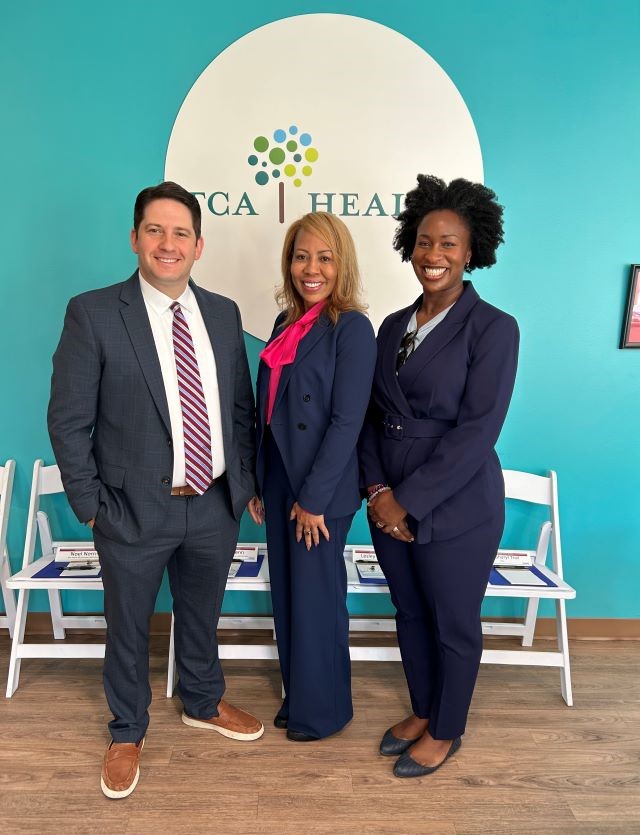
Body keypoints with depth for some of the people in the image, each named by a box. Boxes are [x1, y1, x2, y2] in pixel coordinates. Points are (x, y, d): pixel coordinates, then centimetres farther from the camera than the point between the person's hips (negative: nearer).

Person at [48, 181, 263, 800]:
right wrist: (91, 506, -8)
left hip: (215, 505, 4)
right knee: (127, 628, 17)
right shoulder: (93, 313, -11)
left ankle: (203, 705, 50)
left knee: (201, 616, 23)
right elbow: (68, 421, -8)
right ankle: (127, 733, 43)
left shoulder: (222, 313, 3)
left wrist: (246, 479, 6)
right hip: (135, 511, -3)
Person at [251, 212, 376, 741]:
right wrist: (260, 482, 10)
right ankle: (297, 696, 38)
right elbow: (270, 408, 10)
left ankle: (323, 711, 30)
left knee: (317, 598, 8)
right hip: (279, 479, 7)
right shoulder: (287, 322, 8)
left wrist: (314, 498, -16)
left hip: (322, 489, -7)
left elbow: (347, 420, -17)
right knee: (286, 594, 17)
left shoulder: (352, 328, -13)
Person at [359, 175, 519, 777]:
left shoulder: (493, 328, -11)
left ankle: (446, 731, 37)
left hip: (454, 508, -5)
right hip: (390, 503, 6)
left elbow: (476, 430, -18)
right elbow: (371, 415, 6)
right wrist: (378, 489, -7)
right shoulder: (393, 326, 7)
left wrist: (408, 500, -18)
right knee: (409, 613, 20)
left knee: (453, 623, 13)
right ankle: (421, 712, 44)